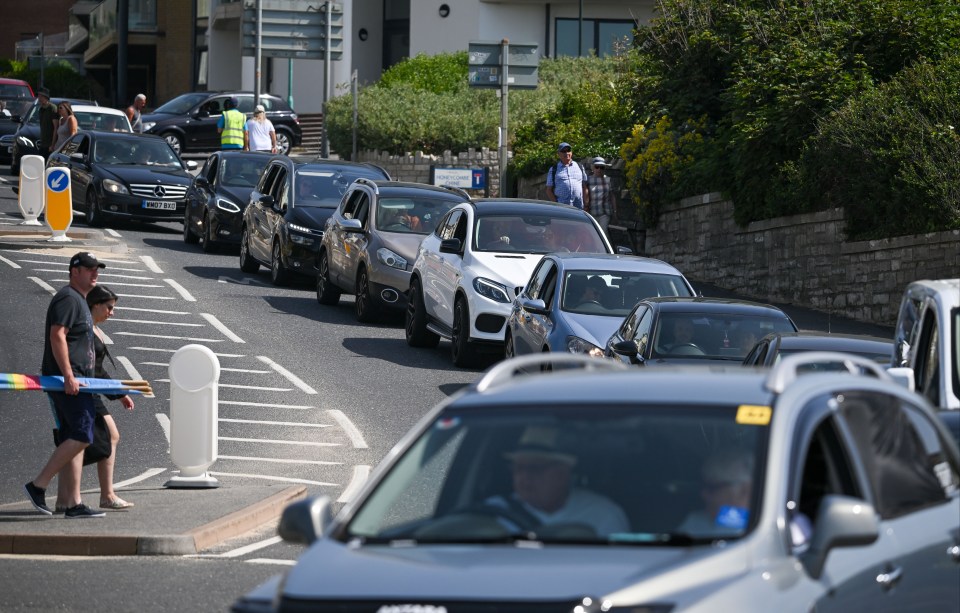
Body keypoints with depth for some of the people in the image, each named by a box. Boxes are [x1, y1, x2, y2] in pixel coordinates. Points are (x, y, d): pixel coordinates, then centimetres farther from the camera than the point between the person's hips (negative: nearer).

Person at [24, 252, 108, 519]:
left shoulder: (80, 301, 22)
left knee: (74, 439, 7)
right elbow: (57, 336, -20)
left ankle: (73, 503, 5)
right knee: (82, 435, -14)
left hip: (74, 380, 11)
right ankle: (38, 485, -10)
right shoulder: (68, 299, -10)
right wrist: (68, 376, -25)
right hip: (67, 379, -11)